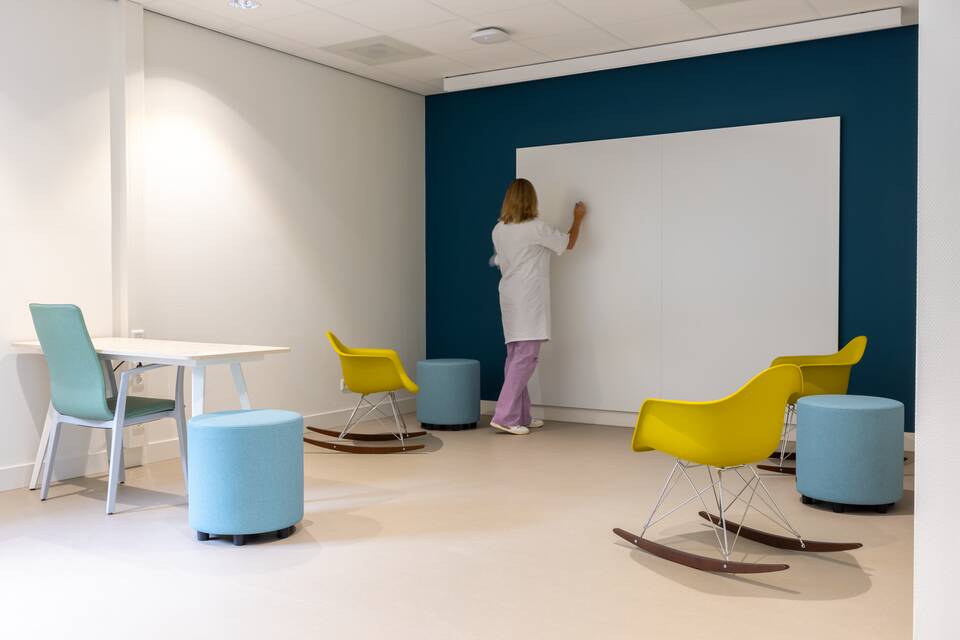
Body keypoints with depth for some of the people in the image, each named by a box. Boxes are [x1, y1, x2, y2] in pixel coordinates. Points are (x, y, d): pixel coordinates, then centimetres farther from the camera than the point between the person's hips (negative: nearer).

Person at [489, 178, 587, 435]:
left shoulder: (498, 230, 6)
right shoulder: (536, 228, -11)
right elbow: (569, 243, 3)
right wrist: (578, 218, 19)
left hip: (509, 297, 7)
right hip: (528, 299, -7)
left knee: (515, 356, 12)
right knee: (526, 357, -7)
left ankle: (521, 416, 17)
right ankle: (505, 415, -13)